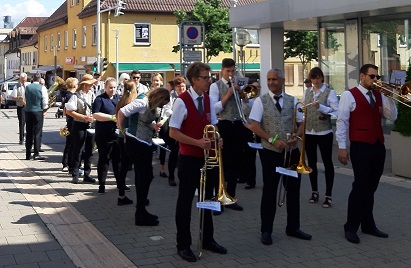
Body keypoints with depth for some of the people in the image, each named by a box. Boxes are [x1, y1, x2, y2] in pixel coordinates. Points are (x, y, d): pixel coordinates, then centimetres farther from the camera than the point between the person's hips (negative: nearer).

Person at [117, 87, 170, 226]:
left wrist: (154, 125, -2)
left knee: (145, 177, 15)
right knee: (144, 178, -5)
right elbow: (122, 112, -21)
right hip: (137, 145, -9)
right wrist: (122, 130, -9)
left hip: (146, 145, 9)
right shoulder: (142, 103, -18)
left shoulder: (152, 106, 9)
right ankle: (140, 216, 4)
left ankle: (141, 211, 28)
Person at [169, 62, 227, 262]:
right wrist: (198, 142, -23)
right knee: (185, 202, 5)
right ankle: (183, 245, 18)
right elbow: (173, 132, -16)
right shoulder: (182, 101, -15)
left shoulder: (207, 99, 6)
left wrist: (217, 139, -8)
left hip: (207, 158, 7)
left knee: (207, 199, 17)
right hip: (189, 159, -7)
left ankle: (207, 239, 32)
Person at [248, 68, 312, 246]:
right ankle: (266, 231, 16)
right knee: (269, 191, 5)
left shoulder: (293, 101, 5)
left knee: (293, 190, 11)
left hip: (291, 151, 3)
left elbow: (302, 123, 7)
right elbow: (254, 126, -10)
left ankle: (293, 228, 26)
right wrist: (272, 140, -19)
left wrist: (296, 136, -13)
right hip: (270, 152, -3)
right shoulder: (261, 101, -4)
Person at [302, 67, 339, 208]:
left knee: (327, 163, 1)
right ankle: (314, 191, 26)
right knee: (311, 162, 13)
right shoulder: (306, 92, 10)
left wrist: (320, 107, -24)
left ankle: (328, 195, 6)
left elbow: (336, 112, -13)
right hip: (308, 132, 5)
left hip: (324, 132, -5)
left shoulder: (330, 92, -4)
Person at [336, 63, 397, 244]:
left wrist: (388, 97, -5)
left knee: (371, 187, 11)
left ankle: (368, 225, 21)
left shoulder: (379, 95, 13)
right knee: (361, 186, -5)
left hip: (378, 146, 6)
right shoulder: (349, 95, -4)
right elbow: (342, 122, -7)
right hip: (361, 147, -6)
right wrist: (342, 147, -11)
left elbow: (392, 117, 6)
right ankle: (351, 227, 5)